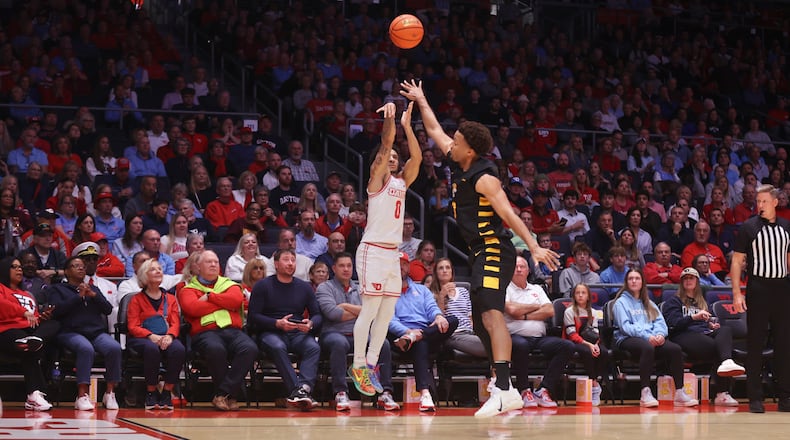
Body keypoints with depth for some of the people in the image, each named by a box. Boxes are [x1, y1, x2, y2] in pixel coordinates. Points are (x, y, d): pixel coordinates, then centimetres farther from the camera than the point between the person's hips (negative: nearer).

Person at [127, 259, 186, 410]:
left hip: (166, 338, 2)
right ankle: (151, 392, -22)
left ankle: (167, 392, -21)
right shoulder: (137, 300, 12)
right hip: (142, 339, -2)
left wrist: (169, 336, -15)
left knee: (179, 349, -34)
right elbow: (133, 327, 1)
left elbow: (175, 324, 10)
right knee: (152, 349, -39)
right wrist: (151, 336, -19)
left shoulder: (170, 299, 21)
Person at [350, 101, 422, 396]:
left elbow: (416, 157, 7)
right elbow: (385, 146, -14)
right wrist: (389, 119, -24)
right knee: (370, 310, -9)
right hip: (373, 250, -8)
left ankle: (370, 365, 11)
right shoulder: (378, 177, 0)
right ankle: (358, 366, -2)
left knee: (387, 313, 5)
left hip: (393, 253, 8)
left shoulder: (402, 181, 18)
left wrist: (407, 125, 4)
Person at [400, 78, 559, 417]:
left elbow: (509, 215, -20)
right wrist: (420, 100, 32)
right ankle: (501, 386, 19)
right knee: (481, 324, 12)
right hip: (480, 254, 10)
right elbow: (434, 130, 25)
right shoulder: (459, 167, 11)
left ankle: (505, 390, -38)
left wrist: (534, 247, -29)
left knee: (491, 313, -26)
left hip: (494, 252, -10)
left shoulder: (484, 179, -13)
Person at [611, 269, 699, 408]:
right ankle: (645, 394, -44)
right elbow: (625, 326, -4)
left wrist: (660, 334, -11)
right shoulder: (621, 302, 12)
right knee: (647, 348, -40)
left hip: (653, 339, 5)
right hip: (627, 339, -5)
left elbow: (660, 322, 14)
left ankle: (679, 393, -27)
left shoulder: (649, 304, 29)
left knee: (675, 349, -24)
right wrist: (646, 336, -19)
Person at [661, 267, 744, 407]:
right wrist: (694, 317, -15)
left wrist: (711, 324, 15)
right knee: (717, 345, -35)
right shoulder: (673, 302, 18)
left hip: (705, 333, 5)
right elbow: (673, 323, 1)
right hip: (685, 336, -5)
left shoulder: (702, 302, 37)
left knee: (726, 330, -32)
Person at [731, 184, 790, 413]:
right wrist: (737, 293, -10)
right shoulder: (749, 227, -1)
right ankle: (755, 398, 3)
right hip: (758, 289, -3)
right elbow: (737, 261, -2)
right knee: (755, 344, -1)